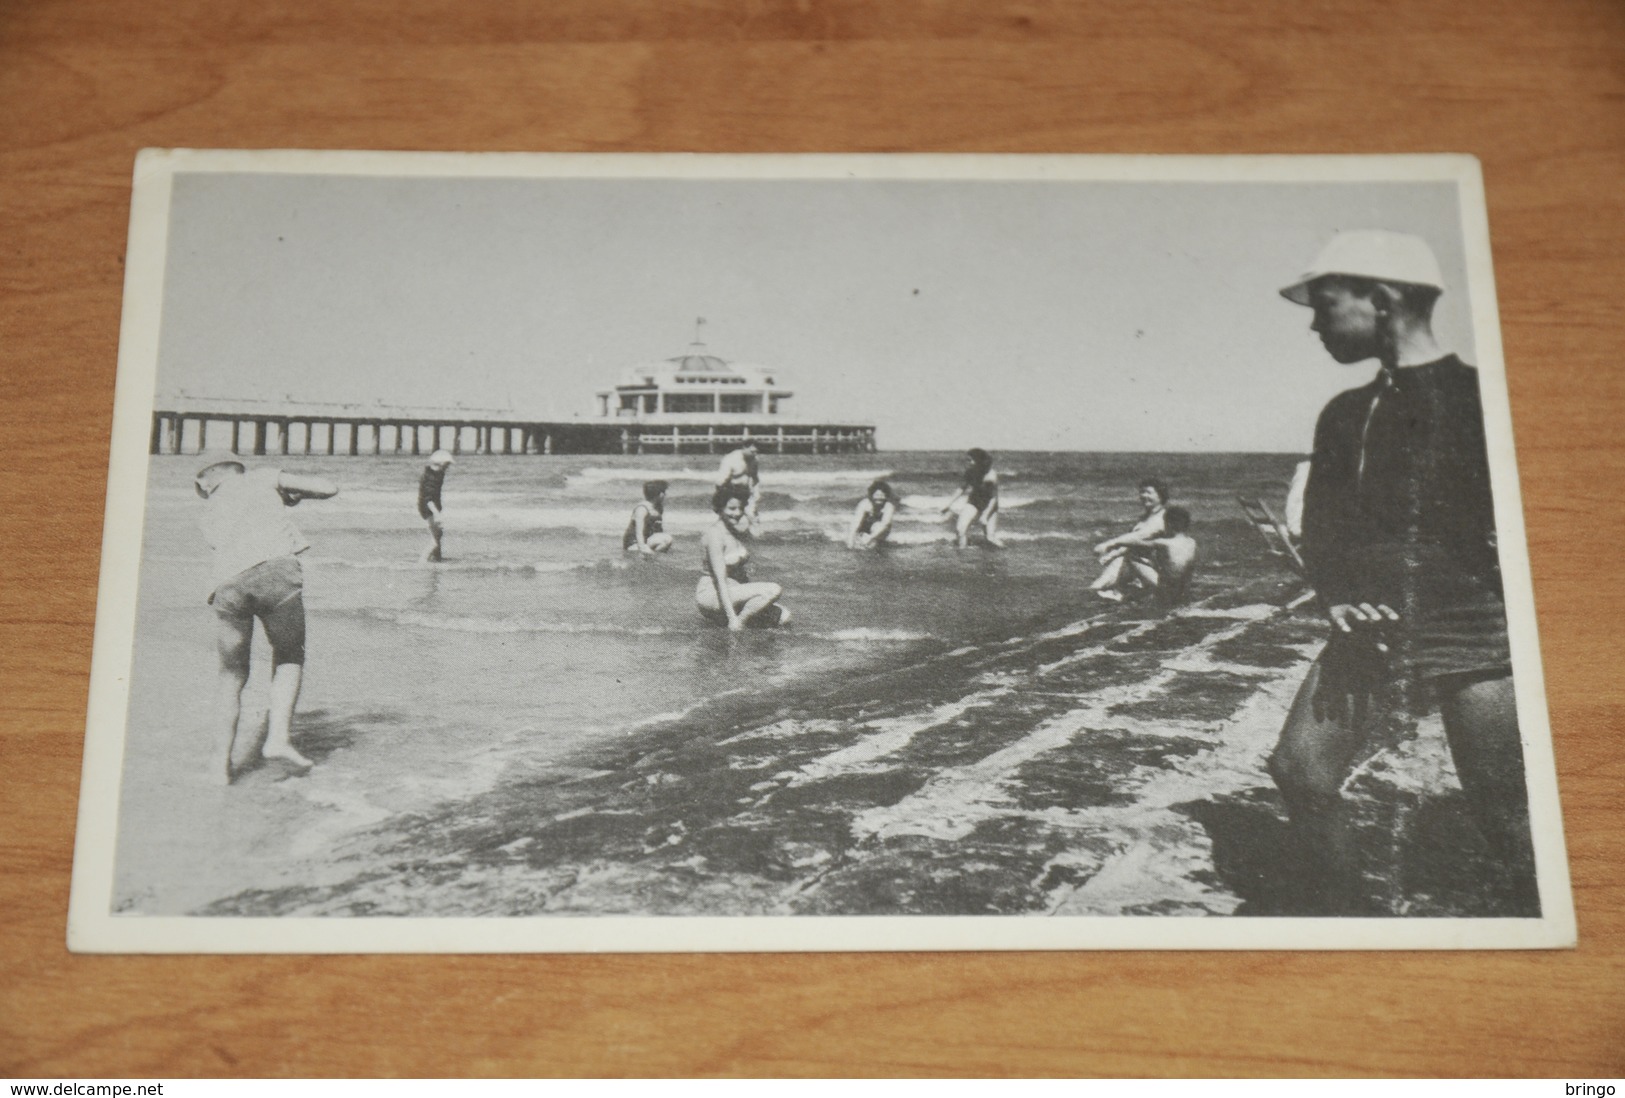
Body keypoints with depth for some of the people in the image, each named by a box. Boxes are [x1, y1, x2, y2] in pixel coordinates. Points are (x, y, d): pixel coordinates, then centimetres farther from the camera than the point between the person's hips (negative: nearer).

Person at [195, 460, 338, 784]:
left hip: (230, 584, 3)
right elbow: (328, 489, 24)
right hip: (277, 571, -2)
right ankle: (278, 737, 0)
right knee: (289, 658, 17)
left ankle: (223, 760, 17)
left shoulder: (209, 518, 32)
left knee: (232, 672, 19)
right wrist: (293, 494, 42)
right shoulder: (263, 478, 27)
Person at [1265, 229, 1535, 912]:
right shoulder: (1346, 414, 13)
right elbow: (1320, 525, 14)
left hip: (1471, 637, -6)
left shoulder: (1475, 395, -4)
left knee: (1502, 816, -4)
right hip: (1367, 635, 6)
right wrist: (1336, 598, -2)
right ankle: (1341, 919, 16)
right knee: (1299, 769, -1)